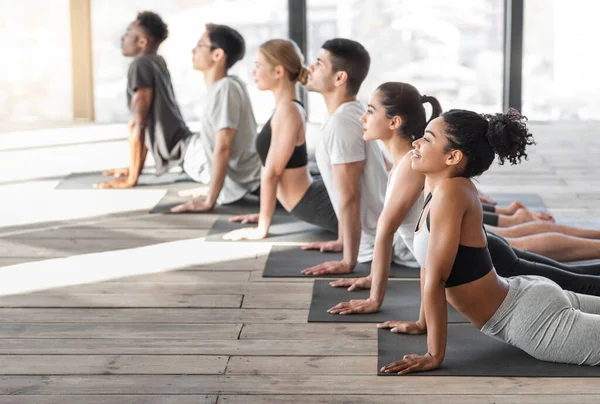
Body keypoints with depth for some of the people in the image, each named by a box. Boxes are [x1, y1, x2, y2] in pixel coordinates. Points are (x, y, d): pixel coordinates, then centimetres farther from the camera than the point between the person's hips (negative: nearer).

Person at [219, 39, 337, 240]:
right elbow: (272, 170, 19)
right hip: (317, 200, 10)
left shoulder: (287, 111, -17)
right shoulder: (288, 108, 13)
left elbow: (272, 172, -16)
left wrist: (261, 228, -12)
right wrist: (264, 214, 23)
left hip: (323, 207, -9)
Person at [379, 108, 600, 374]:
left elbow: (436, 279, -26)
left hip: (534, 321, -9)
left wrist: (434, 356, -22)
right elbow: (428, 263, 10)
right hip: (525, 295, 10)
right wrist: (422, 323, 17)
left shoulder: (450, 191, -26)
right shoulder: (435, 184, 0)